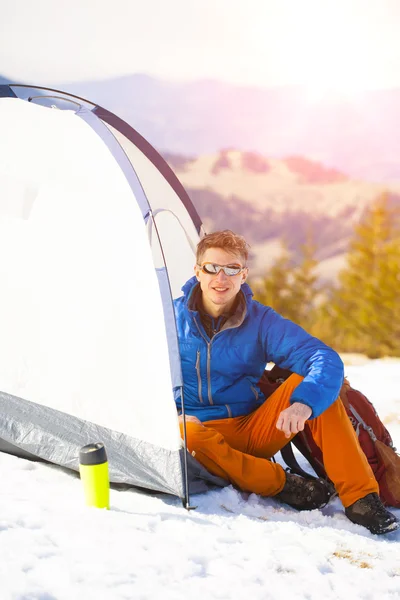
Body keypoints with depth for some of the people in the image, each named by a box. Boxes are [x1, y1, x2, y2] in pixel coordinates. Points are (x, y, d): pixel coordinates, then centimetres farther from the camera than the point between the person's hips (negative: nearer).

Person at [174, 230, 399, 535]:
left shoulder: (262, 321, -5)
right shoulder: (173, 318, -4)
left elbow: (327, 360, -16)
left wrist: (304, 404, -36)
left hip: (256, 430, 2)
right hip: (206, 431, -1)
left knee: (311, 381, -23)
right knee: (182, 433, -39)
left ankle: (359, 497, -25)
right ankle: (282, 484, -23)